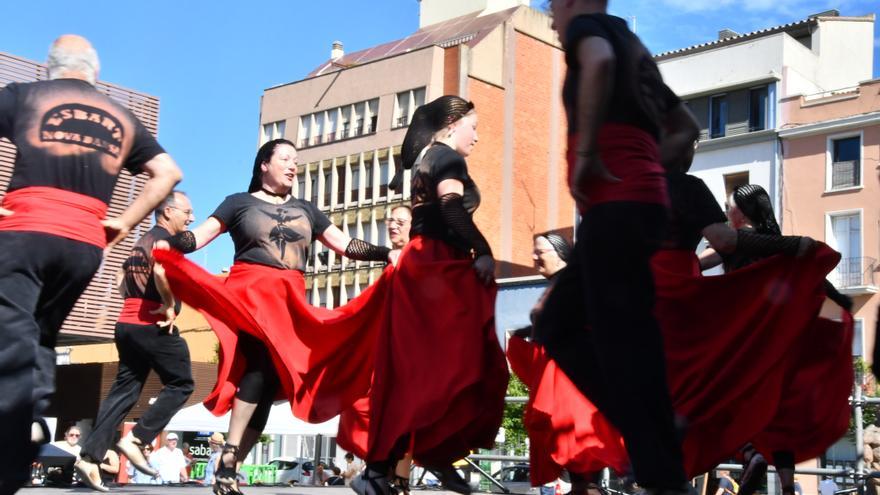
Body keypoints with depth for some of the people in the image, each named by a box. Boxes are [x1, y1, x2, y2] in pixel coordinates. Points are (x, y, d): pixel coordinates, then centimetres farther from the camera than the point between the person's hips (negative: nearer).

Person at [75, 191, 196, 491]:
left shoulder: (141, 242, 21)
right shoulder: (166, 240, -8)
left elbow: (123, 286, 27)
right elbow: (161, 271, -29)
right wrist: (169, 307, -17)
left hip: (127, 325, 9)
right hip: (153, 326, -9)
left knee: (123, 391, 7)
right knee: (180, 384, 2)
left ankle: (90, 458, 0)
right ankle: (136, 440, -6)